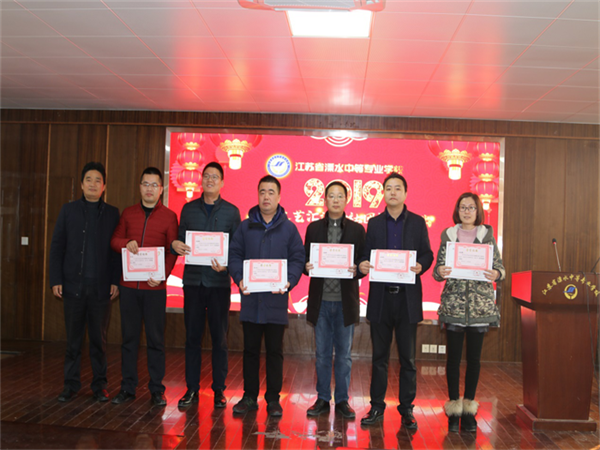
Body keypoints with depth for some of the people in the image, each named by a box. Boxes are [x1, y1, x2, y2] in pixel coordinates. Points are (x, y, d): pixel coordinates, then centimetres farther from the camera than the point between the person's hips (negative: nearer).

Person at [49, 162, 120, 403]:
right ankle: (71, 384, 19)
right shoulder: (68, 210, 7)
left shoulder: (112, 213, 6)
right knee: (73, 339, 7)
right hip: (73, 285, 1)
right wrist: (56, 280, -1)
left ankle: (99, 385, 16)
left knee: (99, 339, 6)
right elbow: (57, 246, 6)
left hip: (100, 287, 0)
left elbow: (117, 249, 3)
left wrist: (115, 281, -3)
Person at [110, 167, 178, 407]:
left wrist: (162, 275, -15)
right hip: (129, 285, 3)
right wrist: (126, 243, -10)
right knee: (129, 337, 10)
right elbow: (114, 240, 13)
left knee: (155, 339, 3)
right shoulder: (128, 213, 10)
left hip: (155, 287, -3)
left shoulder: (169, 216, 1)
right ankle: (128, 387, 21)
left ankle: (156, 389, 14)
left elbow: (172, 250, -1)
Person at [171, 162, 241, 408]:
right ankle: (192, 389, 17)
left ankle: (219, 390, 14)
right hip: (193, 280, 2)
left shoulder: (231, 211, 4)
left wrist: (226, 264, -15)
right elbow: (180, 241, 12)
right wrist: (175, 244, -11)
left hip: (219, 281, -1)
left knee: (219, 337, 4)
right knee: (192, 336, 6)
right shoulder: (188, 209, 10)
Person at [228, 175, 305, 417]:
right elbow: (235, 255, 6)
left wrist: (289, 281, -15)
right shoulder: (245, 226, 7)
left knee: (275, 351, 7)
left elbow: (297, 258, 1)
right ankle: (249, 396, 23)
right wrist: (239, 278, -11)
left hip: (276, 299, -1)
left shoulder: (289, 228, 4)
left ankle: (273, 398, 19)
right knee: (250, 349, 11)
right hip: (250, 298, 1)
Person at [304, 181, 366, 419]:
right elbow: (305, 259, 8)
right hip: (321, 300, 1)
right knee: (322, 353, 9)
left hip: (345, 301, -1)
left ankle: (342, 400, 20)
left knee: (344, 354, 8)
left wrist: (356, 271, -18)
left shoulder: (357, 229, 5)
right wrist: (307, 267, -14)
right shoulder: (314, 228, 8)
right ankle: (322, 399, 21)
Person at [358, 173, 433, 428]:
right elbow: (367, 255, 7)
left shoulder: (418, 222, 7)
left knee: (407, 358, 6)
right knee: (379, 356, 9)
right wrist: (362, 265, -15)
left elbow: (427, 254, 4)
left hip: (407, 297, -1)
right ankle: (377, 407, 19)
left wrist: (420, 266, -17)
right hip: (380, 297, 1)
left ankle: (407, 409, 18)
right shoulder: (374, 223, 10)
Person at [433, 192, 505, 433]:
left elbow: (500, 268, 5)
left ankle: (469, 409, 18)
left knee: (474, 357, 6)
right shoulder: (448, 236, 6)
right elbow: (437, 271, 5)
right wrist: (440, 272, -18)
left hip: (480, 305, 1)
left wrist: (496, 274, -17)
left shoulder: (488, 236, 7)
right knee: (453, 356, 1)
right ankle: (453, 407, 13)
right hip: (453, 303, 0)